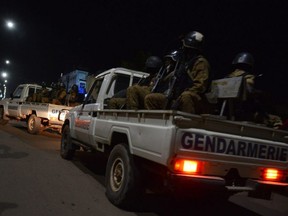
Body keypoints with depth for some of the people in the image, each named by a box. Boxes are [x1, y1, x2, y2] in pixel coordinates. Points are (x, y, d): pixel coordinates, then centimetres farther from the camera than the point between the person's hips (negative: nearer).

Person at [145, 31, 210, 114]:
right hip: (176, 98, 8)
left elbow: (200, 85, -15)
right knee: (149, 98, 2)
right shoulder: (184, 61, 21)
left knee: (186, 96, -43)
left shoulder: (201, 62, -4)